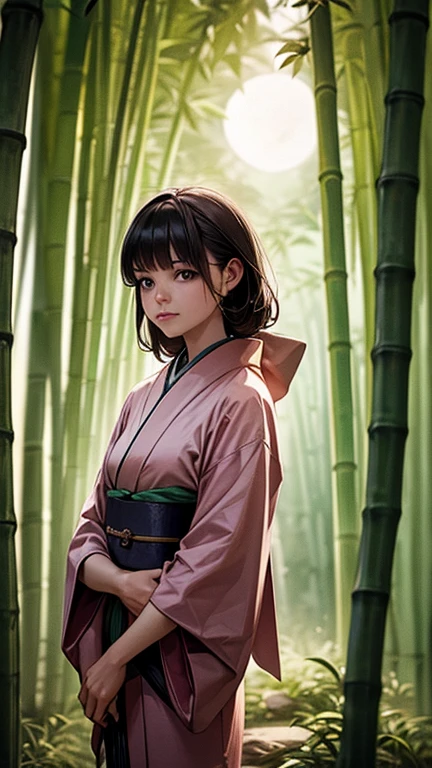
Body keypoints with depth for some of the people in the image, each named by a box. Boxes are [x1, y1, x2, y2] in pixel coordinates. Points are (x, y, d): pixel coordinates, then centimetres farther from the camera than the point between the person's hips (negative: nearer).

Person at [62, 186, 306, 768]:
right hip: (119, 642, 6)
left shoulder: (240, 402, -12)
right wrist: (120, 582, -15)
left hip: (181, 655, -6)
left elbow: (218, 559, -17)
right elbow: (91, 526, 7)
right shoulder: (142, 401, 8)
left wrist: (117, 657, -14)